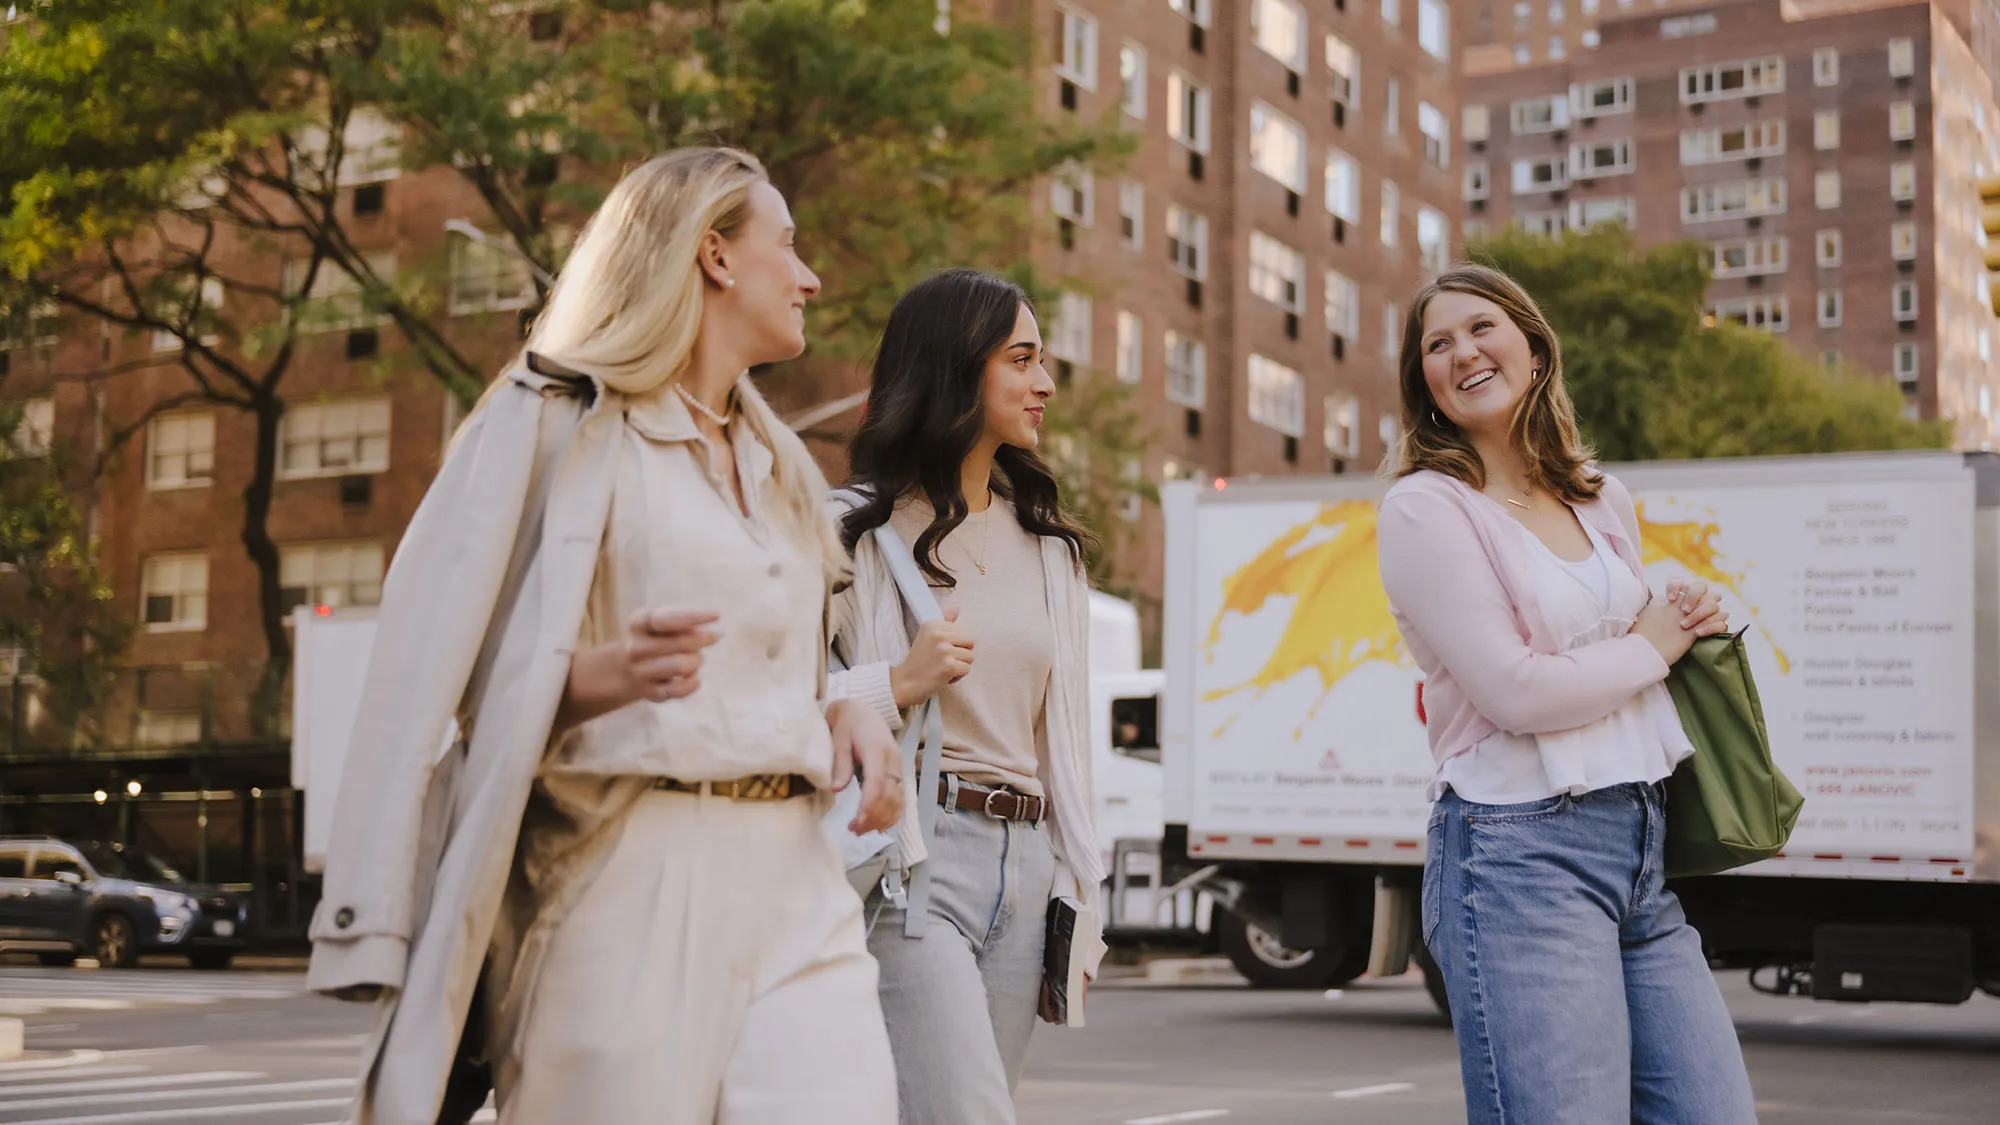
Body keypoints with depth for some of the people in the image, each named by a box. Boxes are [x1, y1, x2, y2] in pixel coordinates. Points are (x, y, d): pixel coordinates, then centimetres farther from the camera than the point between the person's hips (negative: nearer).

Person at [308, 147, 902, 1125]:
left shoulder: (781, 464, 25)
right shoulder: (555, 424, 3)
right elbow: (461, 680, -4)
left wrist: (849, 716, 9)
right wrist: (611, 675, -23)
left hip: (792, 887, 6)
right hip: (625, 889, -5)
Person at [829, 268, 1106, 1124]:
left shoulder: (1049, 546, 18)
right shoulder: (864, 529, -2)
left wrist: (1080, 900, 17)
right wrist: (900, 684, -17)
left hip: (1023, 862, 6)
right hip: (911, 858, -6)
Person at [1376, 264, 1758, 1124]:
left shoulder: (1603, 503, 16)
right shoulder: (1425, 507, -6)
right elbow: (1515, 689, -14)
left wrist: (1692, 620, 7)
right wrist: (1651, 648, 0)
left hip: (1643, 848, 7)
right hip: (1521, 853, -7)